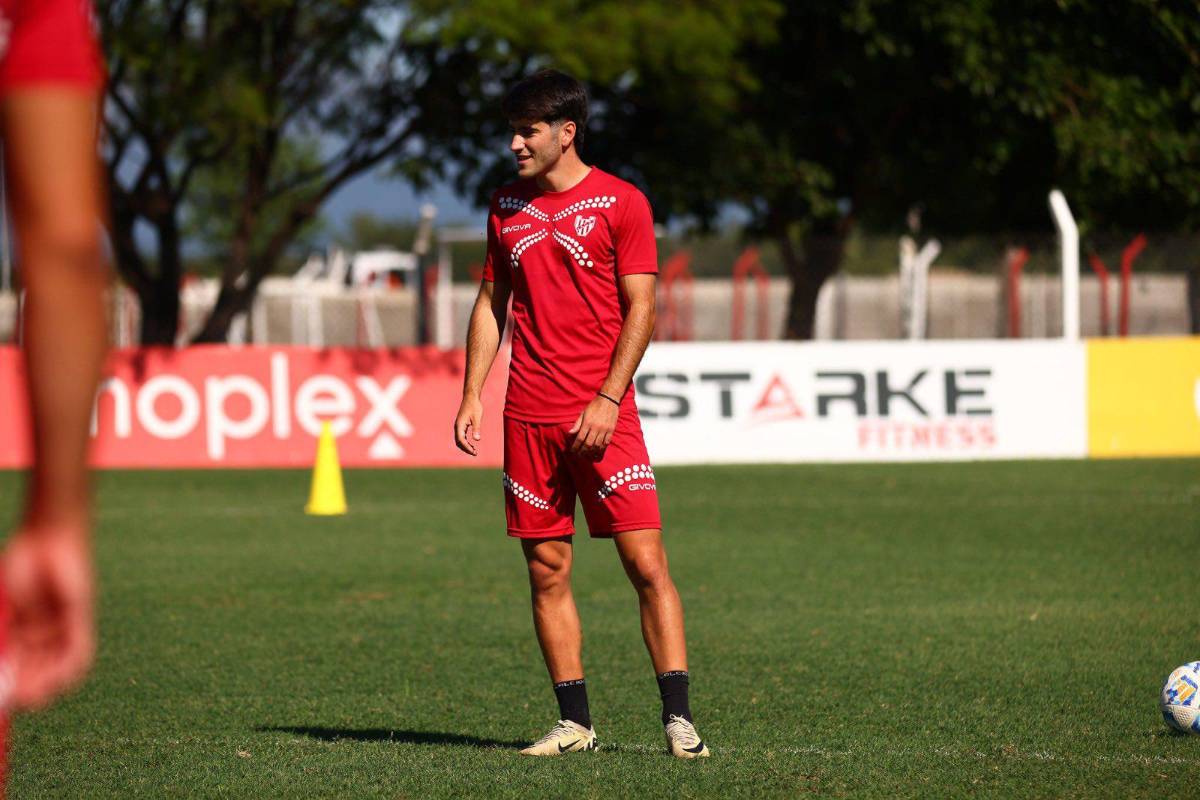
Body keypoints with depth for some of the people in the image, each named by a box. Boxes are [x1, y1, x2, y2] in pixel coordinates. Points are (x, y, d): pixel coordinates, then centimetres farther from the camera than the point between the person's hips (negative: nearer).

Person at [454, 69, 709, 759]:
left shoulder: (621, 203, -2)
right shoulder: (508, 207, 13)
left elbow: (641, 308, -5)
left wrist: (608, 398, -14)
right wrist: (472, 396, 8)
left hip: (603, 415, -5)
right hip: (528, 416, 5)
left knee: (646, 562, -9)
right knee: (548, 570, 4)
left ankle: (679, 719, -7)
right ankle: (575, 722, 10)